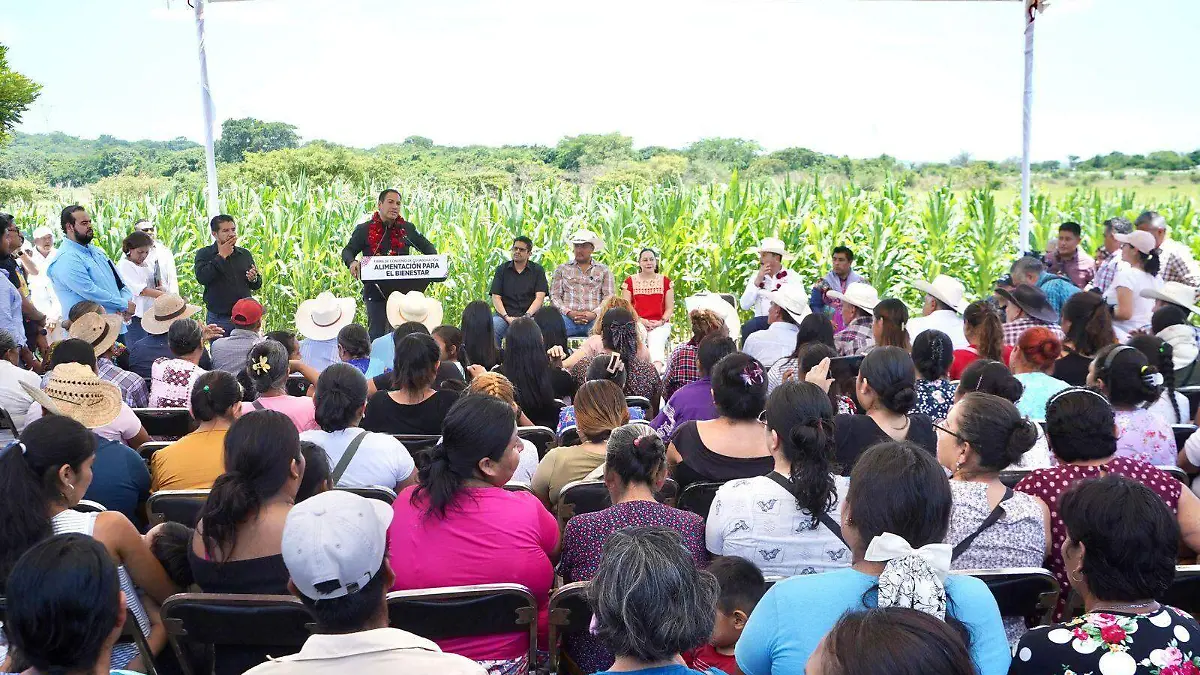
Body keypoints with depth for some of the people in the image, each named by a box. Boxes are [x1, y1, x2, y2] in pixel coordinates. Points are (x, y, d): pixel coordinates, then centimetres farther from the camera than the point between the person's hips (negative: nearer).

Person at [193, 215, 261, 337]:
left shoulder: (245, 254, 12)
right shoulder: (204, 254, 1)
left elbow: (257, 285, 16)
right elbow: (202, 278, -18)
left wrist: (254, 279, -9)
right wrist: (221, 256, -12)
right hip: (218, 319, -3)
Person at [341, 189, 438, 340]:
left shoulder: (407, 229, 9)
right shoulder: (364, 230, 4)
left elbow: (428, 247, 17)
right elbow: (347, 251, 5)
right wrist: (352, 262, -19)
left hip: (403, 289, 2)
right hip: (375, 291, -2)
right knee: (377, 333, -2)